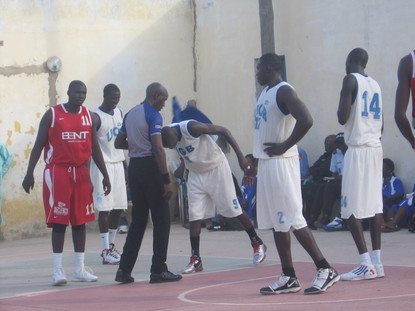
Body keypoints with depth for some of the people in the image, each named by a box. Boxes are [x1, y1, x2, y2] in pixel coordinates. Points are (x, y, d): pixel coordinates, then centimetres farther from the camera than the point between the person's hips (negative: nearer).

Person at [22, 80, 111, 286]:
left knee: (80, 221, 6)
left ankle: (79, 269, 12)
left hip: (81, 172, 4)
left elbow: (95, 148, 15)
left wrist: (105, 175, 10)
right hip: (58, 171, -4)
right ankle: (57, 270, -1)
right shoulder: (52, 115, -2)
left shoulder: (90, 117, 9)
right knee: (59, 222, -5)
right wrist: (29, 173, -8)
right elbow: (38, 145, -1)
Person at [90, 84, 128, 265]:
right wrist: (88, 174, -19)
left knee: (118, 208, 8)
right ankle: (106, 252, -6)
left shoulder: (119, 113, 12)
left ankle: (111, 246, 19)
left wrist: (125, 164, 18)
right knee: (105, 208, -8)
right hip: (102, 165, -7)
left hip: (118, 164, 8)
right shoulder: (96, 117, -12)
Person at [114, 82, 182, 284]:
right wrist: (166, 180, -20)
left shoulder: (130, 114, 14)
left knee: (138, 219, 13)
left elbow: (118, 143, 20)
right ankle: (158, 270, -1)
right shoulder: (154, 115, -10)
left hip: (134, 166, 8)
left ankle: (124, 269, 9)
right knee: (161, 219, -1)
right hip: (150, 166, -8)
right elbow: (158, 148, -19)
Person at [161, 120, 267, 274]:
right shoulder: (168, 134, -12)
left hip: (216, 168, -6)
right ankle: (195, 260, -1)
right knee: (194, 215, -4)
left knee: (233, 209, 1)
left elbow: (223, 130, -22)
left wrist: (240, 156, -23)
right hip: (196, 173, 6)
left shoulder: (192, 127, -31)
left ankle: (258, 244, 17)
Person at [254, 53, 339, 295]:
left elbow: (306, 120, -27)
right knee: (276, 223, 9)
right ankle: (289, 278, 13)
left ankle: (326, 270, -8)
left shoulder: (284, 91, -14)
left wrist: (285, 146, -20)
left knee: (292, 220, -11)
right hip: (266, 163, 10)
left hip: (281, 163, -10)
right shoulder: (266, 93, 16)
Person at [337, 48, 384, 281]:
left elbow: (343, 118, -14)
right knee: (375, 205, 9)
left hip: (359, 150, -8)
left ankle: (367, 265, -14)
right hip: (376, 148, 8)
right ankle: (377, 262, 8)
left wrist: (342, 99, 5)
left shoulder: (351, 80, -8)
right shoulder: (375, 84, 16)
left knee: (352, 209, -7)